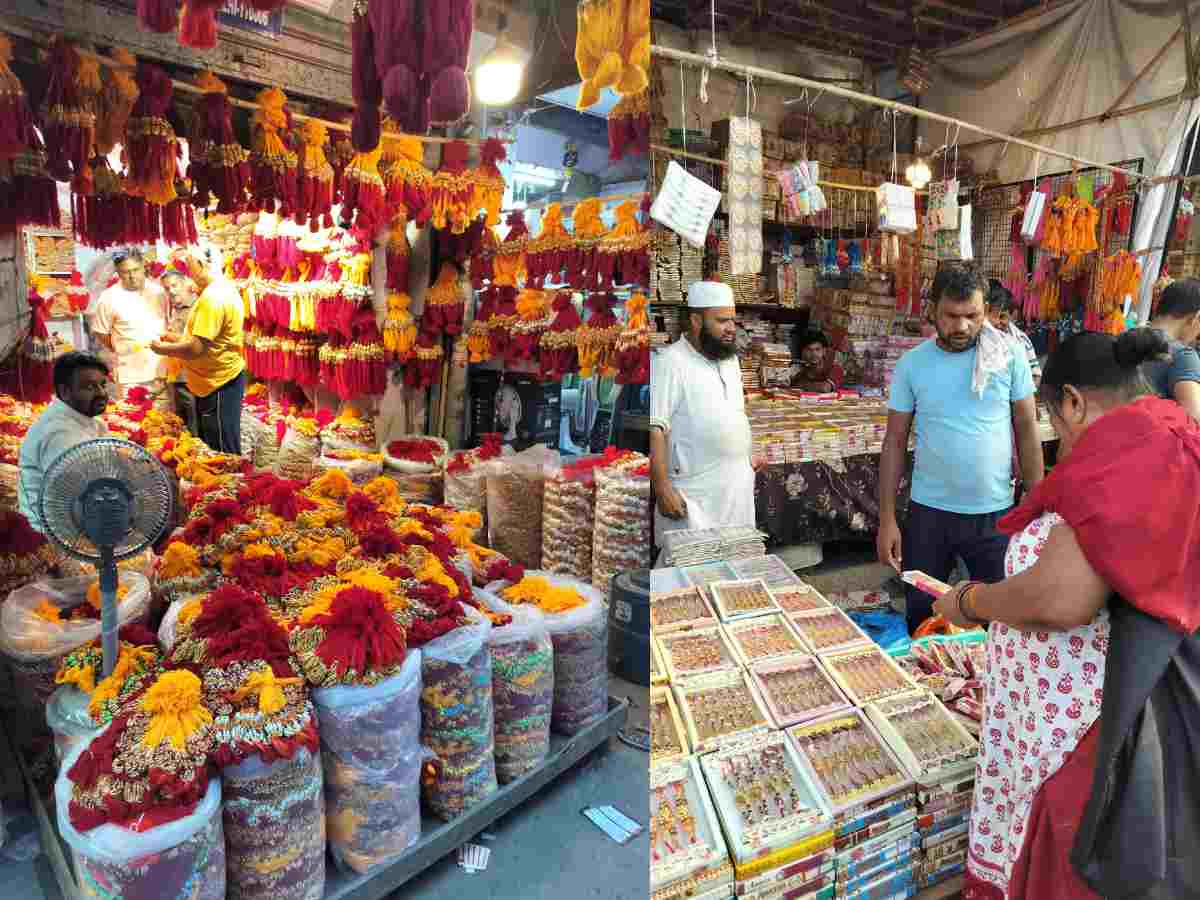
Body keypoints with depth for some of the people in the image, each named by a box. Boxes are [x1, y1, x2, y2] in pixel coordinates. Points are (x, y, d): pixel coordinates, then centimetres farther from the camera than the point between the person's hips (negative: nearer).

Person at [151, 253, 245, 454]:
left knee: (224, 454, -2)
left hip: (219, 386, -10)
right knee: (210, 447, 19)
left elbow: (196, 349, -25)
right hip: (213, 382, 10)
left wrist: (164, 349, -9)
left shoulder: (212, 297, -22)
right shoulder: (224, 289, 11)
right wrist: (177, 339, 13)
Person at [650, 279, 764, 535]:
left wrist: (746, 457, 17)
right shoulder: (669, 363, -13)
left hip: (739, 492, 8)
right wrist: (663, 491, -23)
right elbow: (654, 429, -19)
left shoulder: (730, 359, 14)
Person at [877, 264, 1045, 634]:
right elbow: (895, 442, 0)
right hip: (928, 512, 0)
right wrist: (886, 519, -4)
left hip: (995, 513, 0)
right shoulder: (911, 364, -2)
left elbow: (1027, 431, 2)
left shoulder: (1010, 357, -3)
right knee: (920, 620, 12)